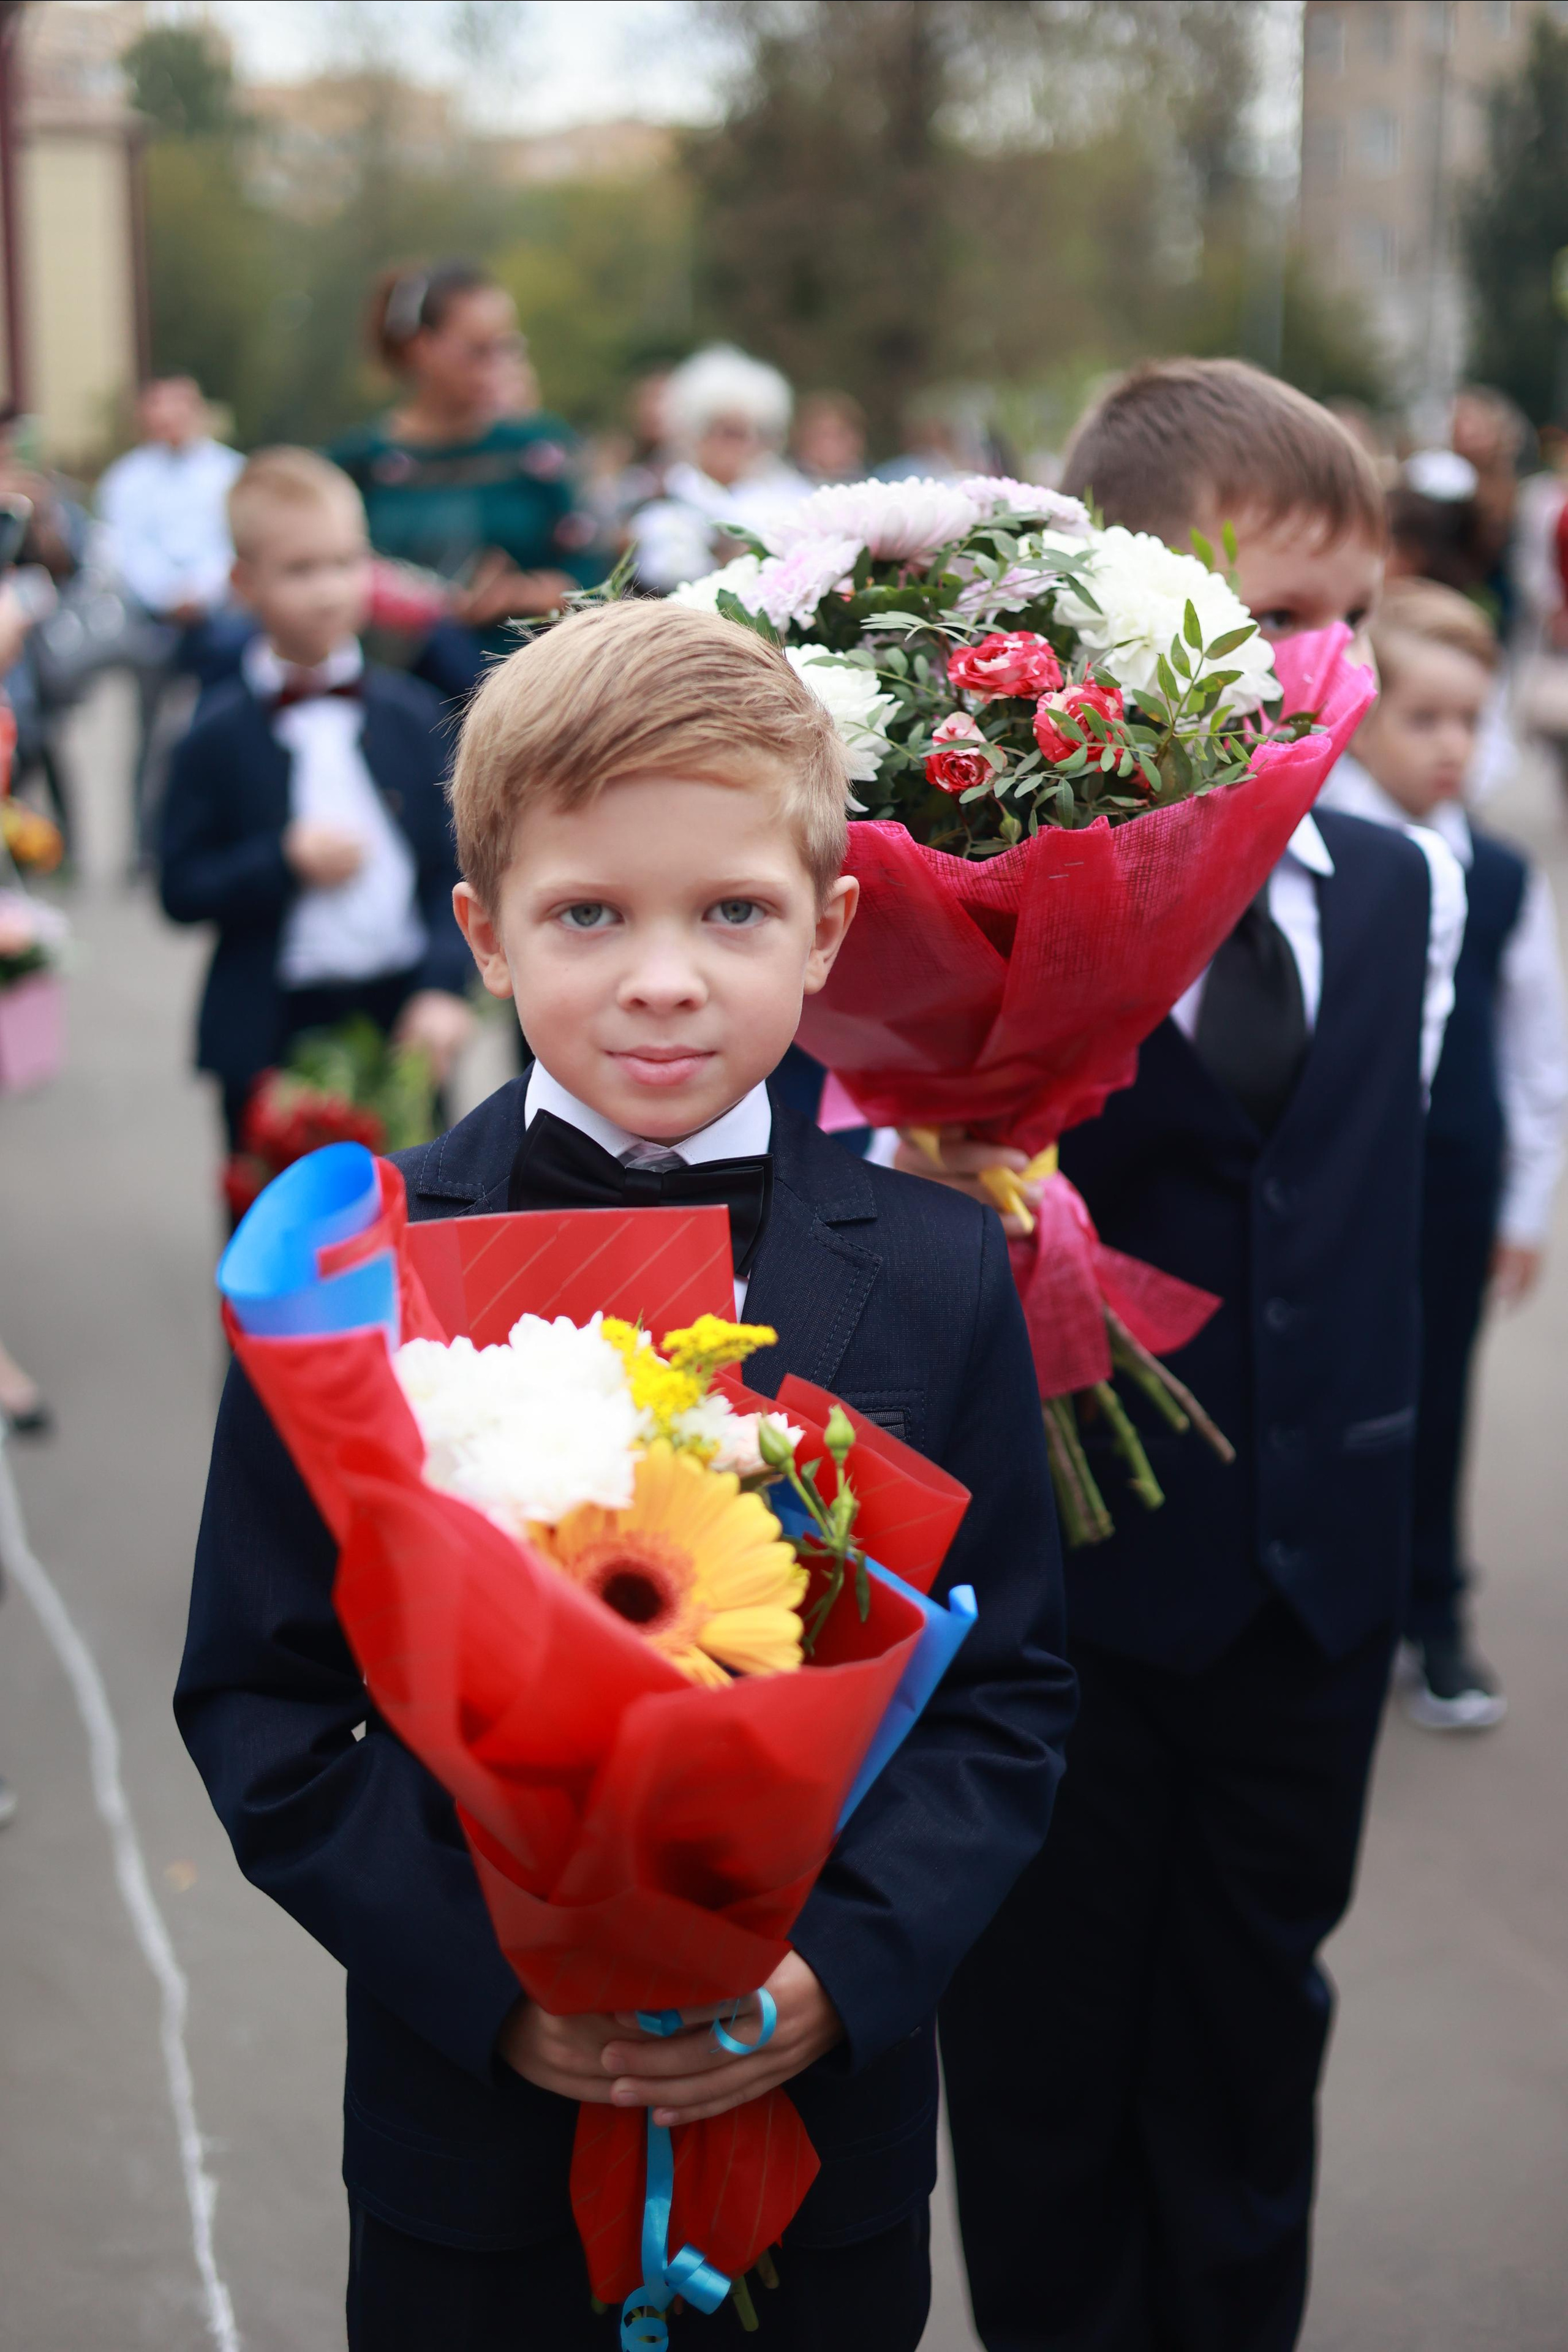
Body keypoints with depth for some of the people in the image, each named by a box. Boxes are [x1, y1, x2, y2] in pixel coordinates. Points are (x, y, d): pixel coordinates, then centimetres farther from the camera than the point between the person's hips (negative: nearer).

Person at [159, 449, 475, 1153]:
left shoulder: (412, 714, 3)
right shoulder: (219, 735, -2)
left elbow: (452, 868, 2)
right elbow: (182, 890, -5)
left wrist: (445, 989, -10)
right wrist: (284, 864, -19)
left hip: (401, 1018, 2)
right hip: (270, 1041, -2)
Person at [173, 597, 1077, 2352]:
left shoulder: (938, 1271, -5)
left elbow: (1007, 1690, -1)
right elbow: (259, 1698, -4)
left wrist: (844, 1965, -14)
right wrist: (483, 1981, -15)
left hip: (829, 2122, 1)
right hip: (468, 2129, -1)